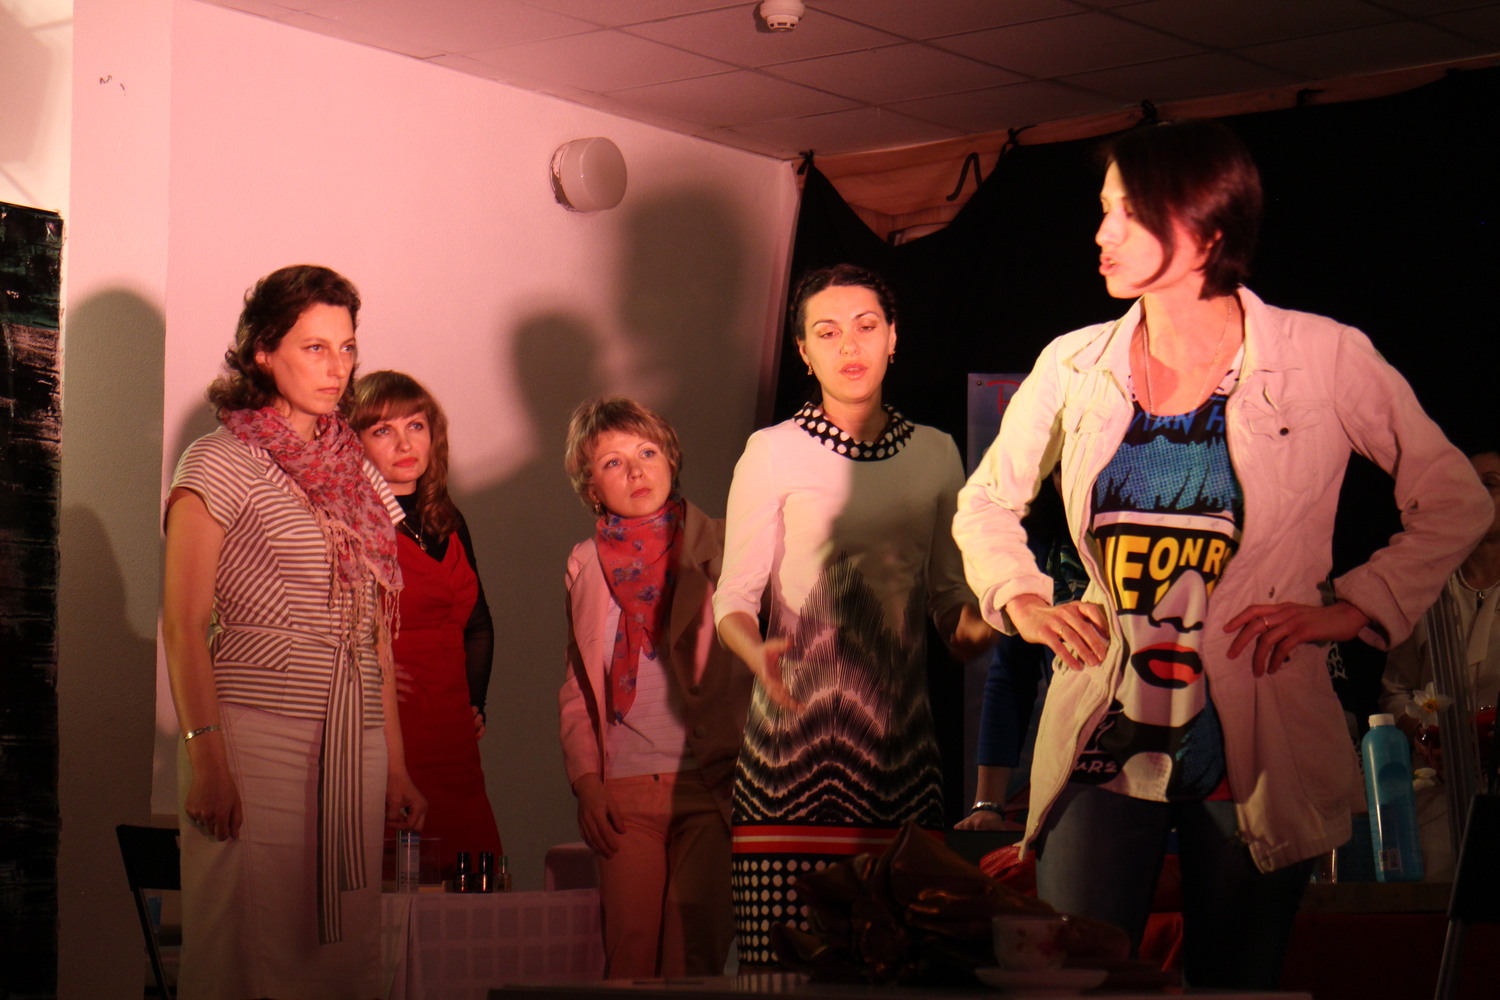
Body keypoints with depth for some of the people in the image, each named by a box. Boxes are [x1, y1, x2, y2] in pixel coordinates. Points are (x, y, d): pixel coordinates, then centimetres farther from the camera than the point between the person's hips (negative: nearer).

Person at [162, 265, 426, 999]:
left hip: (354, 751, 5)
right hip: (256, 738, -5)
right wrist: (205, 758, -17)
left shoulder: (359, 476, 17)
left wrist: (395, 766, 15)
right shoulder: (221, 463, -1)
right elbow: (183, 623, -7)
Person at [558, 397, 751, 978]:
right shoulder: (586, 566, 13)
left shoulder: (718, 549, 4)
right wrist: (585, 781, 5)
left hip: (711, 781, -2)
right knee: (630, 950, -1)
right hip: (624, 792, 2)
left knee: (695, 950, -10)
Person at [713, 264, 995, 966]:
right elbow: (733, 597, 0)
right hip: (796, 733, -3)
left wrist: (971, 628, -4)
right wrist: (758, 653, -20)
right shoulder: (773, 453, 1)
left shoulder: (936, 454, 12)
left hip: (902, 739, 3)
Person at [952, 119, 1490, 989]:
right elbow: (986, 503, 20)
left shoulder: (1325, 359, -4)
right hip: (1104, 744, 2)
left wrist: (1356, 605, -4)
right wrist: (1021, 599, 5)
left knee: (1237, 980, 7)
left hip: (1254, 752, -2)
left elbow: (1455, 503, 5)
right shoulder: (1074, 367, 5)